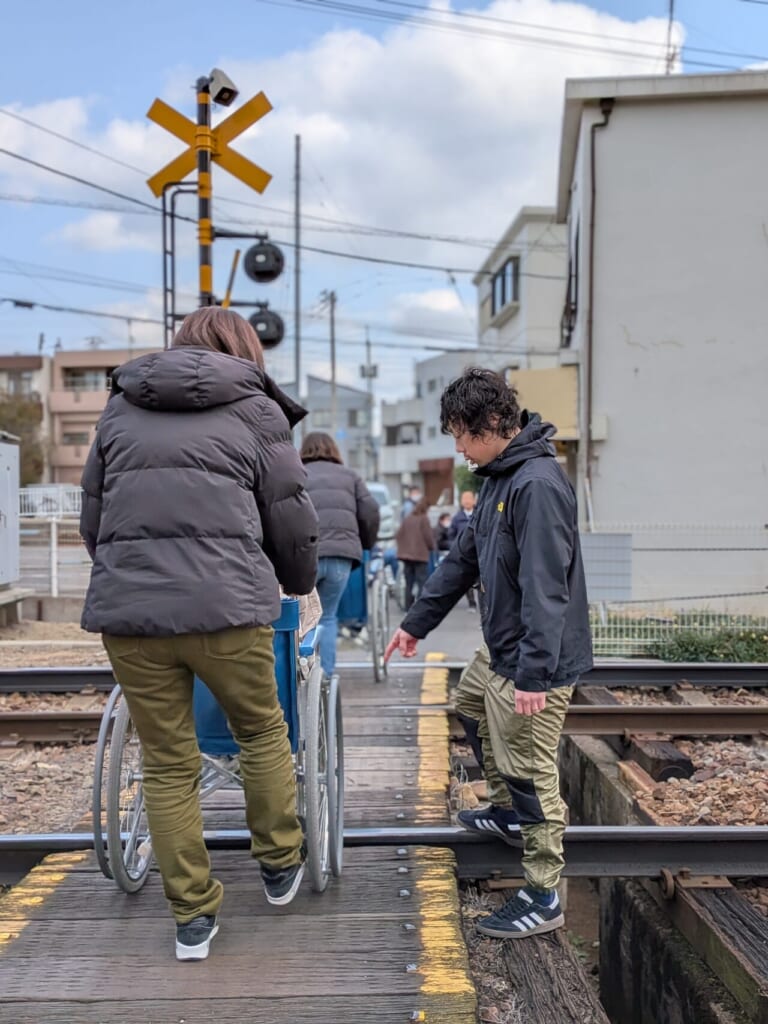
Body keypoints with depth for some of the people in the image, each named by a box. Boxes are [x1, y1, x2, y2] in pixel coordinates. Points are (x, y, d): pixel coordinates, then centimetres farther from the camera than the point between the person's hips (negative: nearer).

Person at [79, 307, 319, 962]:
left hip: (125, 610, 3)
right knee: (262, 732, 21)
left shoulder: (121, 407, 19)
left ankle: (193, 916, 23)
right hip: (226, 607, -3)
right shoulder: (254, 409, 8)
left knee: (167, 763, 14)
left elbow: (91, 517, 21)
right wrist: (300, 584, 26)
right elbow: (293, 523, 8)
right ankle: (281, 866, 35)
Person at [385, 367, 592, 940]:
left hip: (536, 661, -11)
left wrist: (534, 674, -31)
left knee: (530, 773, -2)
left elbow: (545, 588, -29)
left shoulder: (539, 484, -23)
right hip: (500, 653, 11)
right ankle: (508, 810, 46)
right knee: (470, 705, 29)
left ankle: (543, 898, 13)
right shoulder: (500, 478, 10)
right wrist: (416, 624, 21)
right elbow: (465, 560, 17)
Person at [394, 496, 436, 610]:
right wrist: (432, 546, 8)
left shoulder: (407, 519, 6)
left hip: (406, 554, 5)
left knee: (409, 583, 12)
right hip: (421, 555, -5)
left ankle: (408, 608, 15)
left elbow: (398, 535, 6)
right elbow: (428, 536, -9)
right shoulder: (424, 519, -9)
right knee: (422, 583, -2)